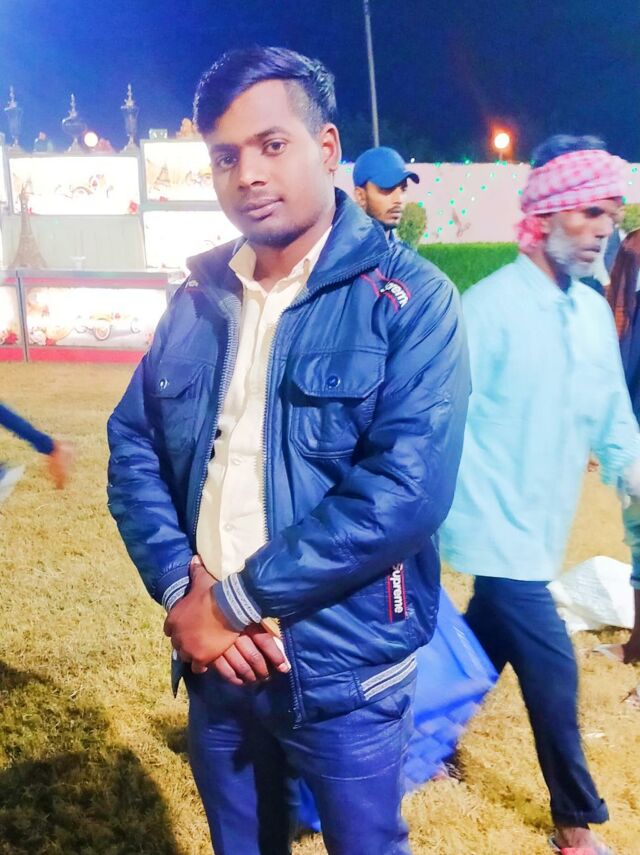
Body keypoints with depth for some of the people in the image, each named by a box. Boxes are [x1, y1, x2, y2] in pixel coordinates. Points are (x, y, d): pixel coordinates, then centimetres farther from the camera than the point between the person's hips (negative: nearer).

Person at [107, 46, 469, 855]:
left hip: (340, 666, -4)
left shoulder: (407, 297, -13)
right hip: (214, 655, 5)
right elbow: (133, 447, 3)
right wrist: (182, 590, -13)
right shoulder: (198, 297, 3)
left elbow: (408, 489, -23)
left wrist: (238, 597, -19)